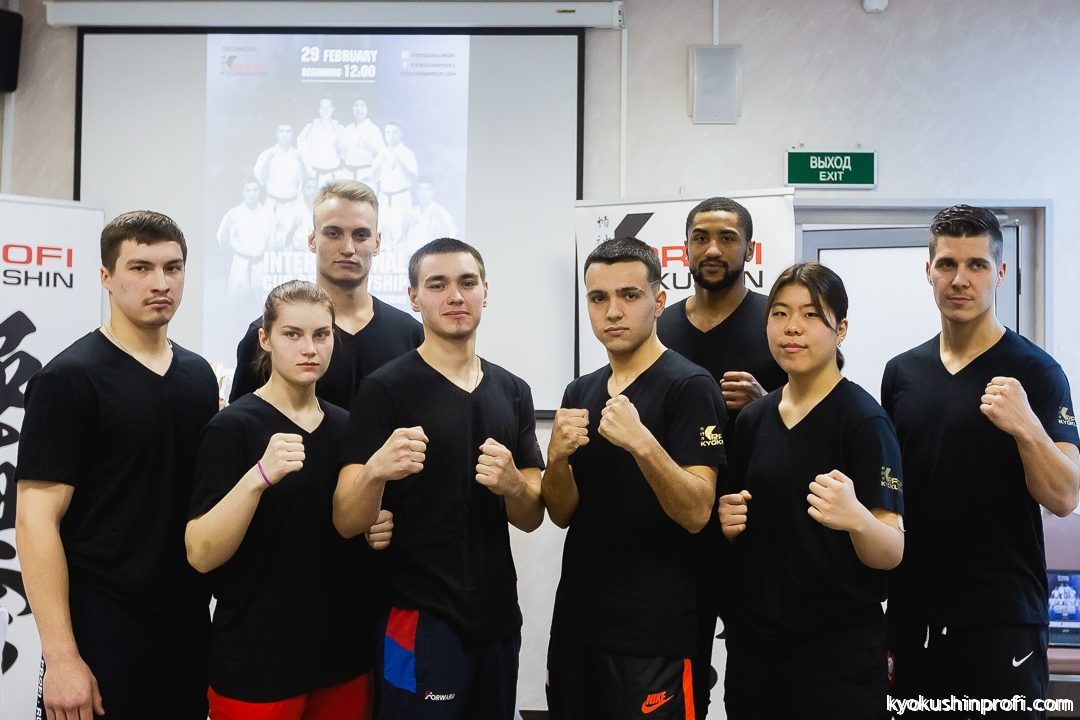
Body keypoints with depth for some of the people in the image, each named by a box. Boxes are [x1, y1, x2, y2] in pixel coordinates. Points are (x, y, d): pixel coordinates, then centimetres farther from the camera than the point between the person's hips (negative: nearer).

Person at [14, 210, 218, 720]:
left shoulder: (199, 374, 7)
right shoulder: (68, 379, -11)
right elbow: (37, 519, -15)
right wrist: (60, 656, -18)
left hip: (190, 621, 6)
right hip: (101, 629, -5)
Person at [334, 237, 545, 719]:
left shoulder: (513, 392, 5)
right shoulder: (385, 389, -10)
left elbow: (532, 518, 7)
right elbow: (347, 523, -14)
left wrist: (513, 485, -15)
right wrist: (375, 470, -35)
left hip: (499, 617, 6)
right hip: (420, 619, -5)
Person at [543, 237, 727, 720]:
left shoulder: (690, 386, -11)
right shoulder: (580, 392, 9)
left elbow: (696, 513, -18)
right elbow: (562, 514, 7)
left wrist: (642, 443, -32)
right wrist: (557, 457, -12)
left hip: (655, 633, -6)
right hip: (576, 621, 6)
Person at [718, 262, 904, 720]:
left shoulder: (864, 419, -12)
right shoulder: (752, 419, 6)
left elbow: (892, 554, -17)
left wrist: (855, 518, -36)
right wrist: (728, 522, -3)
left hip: (839, 651, -5)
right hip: (753, 644, 6)